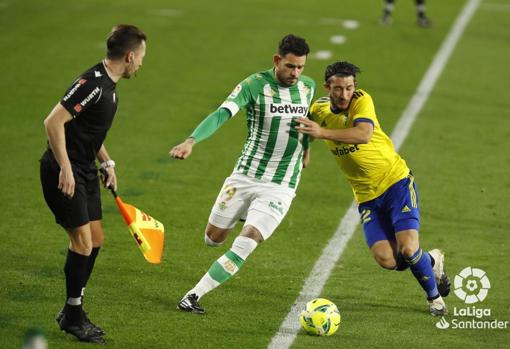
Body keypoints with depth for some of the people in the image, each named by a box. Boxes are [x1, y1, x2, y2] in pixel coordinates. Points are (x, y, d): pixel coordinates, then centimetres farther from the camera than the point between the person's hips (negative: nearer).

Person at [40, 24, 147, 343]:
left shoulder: (108, 86, 10)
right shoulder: (92, 84, -21)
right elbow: (53, 122, -25)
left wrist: (107, 163, 17)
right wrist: (65, 169, -26)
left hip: (86, 172, 10)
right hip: (65, 172, -10)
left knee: (95, 239, 11)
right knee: (82, 241, -10)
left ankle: (71, 313, 22)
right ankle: (73, 316, 3)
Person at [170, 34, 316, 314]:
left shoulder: (308, 86, 0)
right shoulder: (255, 85, -14)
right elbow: (221, 114, -29)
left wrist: (305, 148, 34)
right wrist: (192, 141, -44)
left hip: (280, 186, 1)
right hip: (244, 176, -1)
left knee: (245, 246, -15)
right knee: (213, 238, 11)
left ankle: (194, 296, -9)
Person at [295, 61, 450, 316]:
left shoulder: (362, 101, -17)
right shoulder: (318, 109, 0)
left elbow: (363, 134, -39)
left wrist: (323, 132, -46)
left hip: (396, 181, -4)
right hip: (366, 196, 4)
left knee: (408, 249, -17)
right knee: (387, 260, -12)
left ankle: (434, 297, 14)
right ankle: (431, 261, 22)